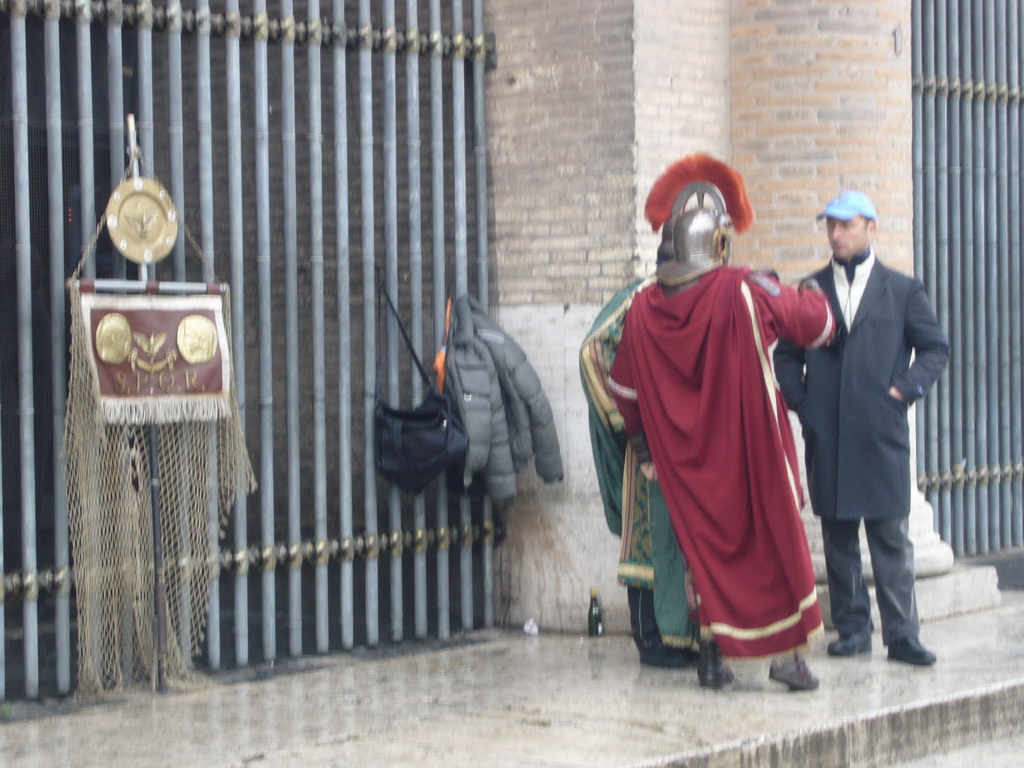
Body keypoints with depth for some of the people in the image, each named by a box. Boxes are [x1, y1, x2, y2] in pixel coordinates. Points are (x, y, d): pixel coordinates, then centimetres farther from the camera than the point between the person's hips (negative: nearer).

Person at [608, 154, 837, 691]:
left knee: (705, 543, 14)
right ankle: (786, 652, 9)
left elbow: (625, 389, 8)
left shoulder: (643, 308, -3)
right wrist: (810, 295, 22)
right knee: (775, 536, 8)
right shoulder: (744, 291, -16)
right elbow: (817, 324, -1)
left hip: (687, 460, 4)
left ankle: (713, 656, 14)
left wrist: (644, 446, 21)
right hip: (751, 451, -4)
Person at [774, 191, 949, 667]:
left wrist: (905, 389, -3)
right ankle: (852, 629, 13)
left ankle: (901, 635, 0)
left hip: (881, 435, -2)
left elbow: (935, 348, 10)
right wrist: (801, 401, 1)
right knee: (838, 536, 5)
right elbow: (786, 355, 15)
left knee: (891, 537, -3)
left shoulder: (902, 290, 8)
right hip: (827, 436, 2)